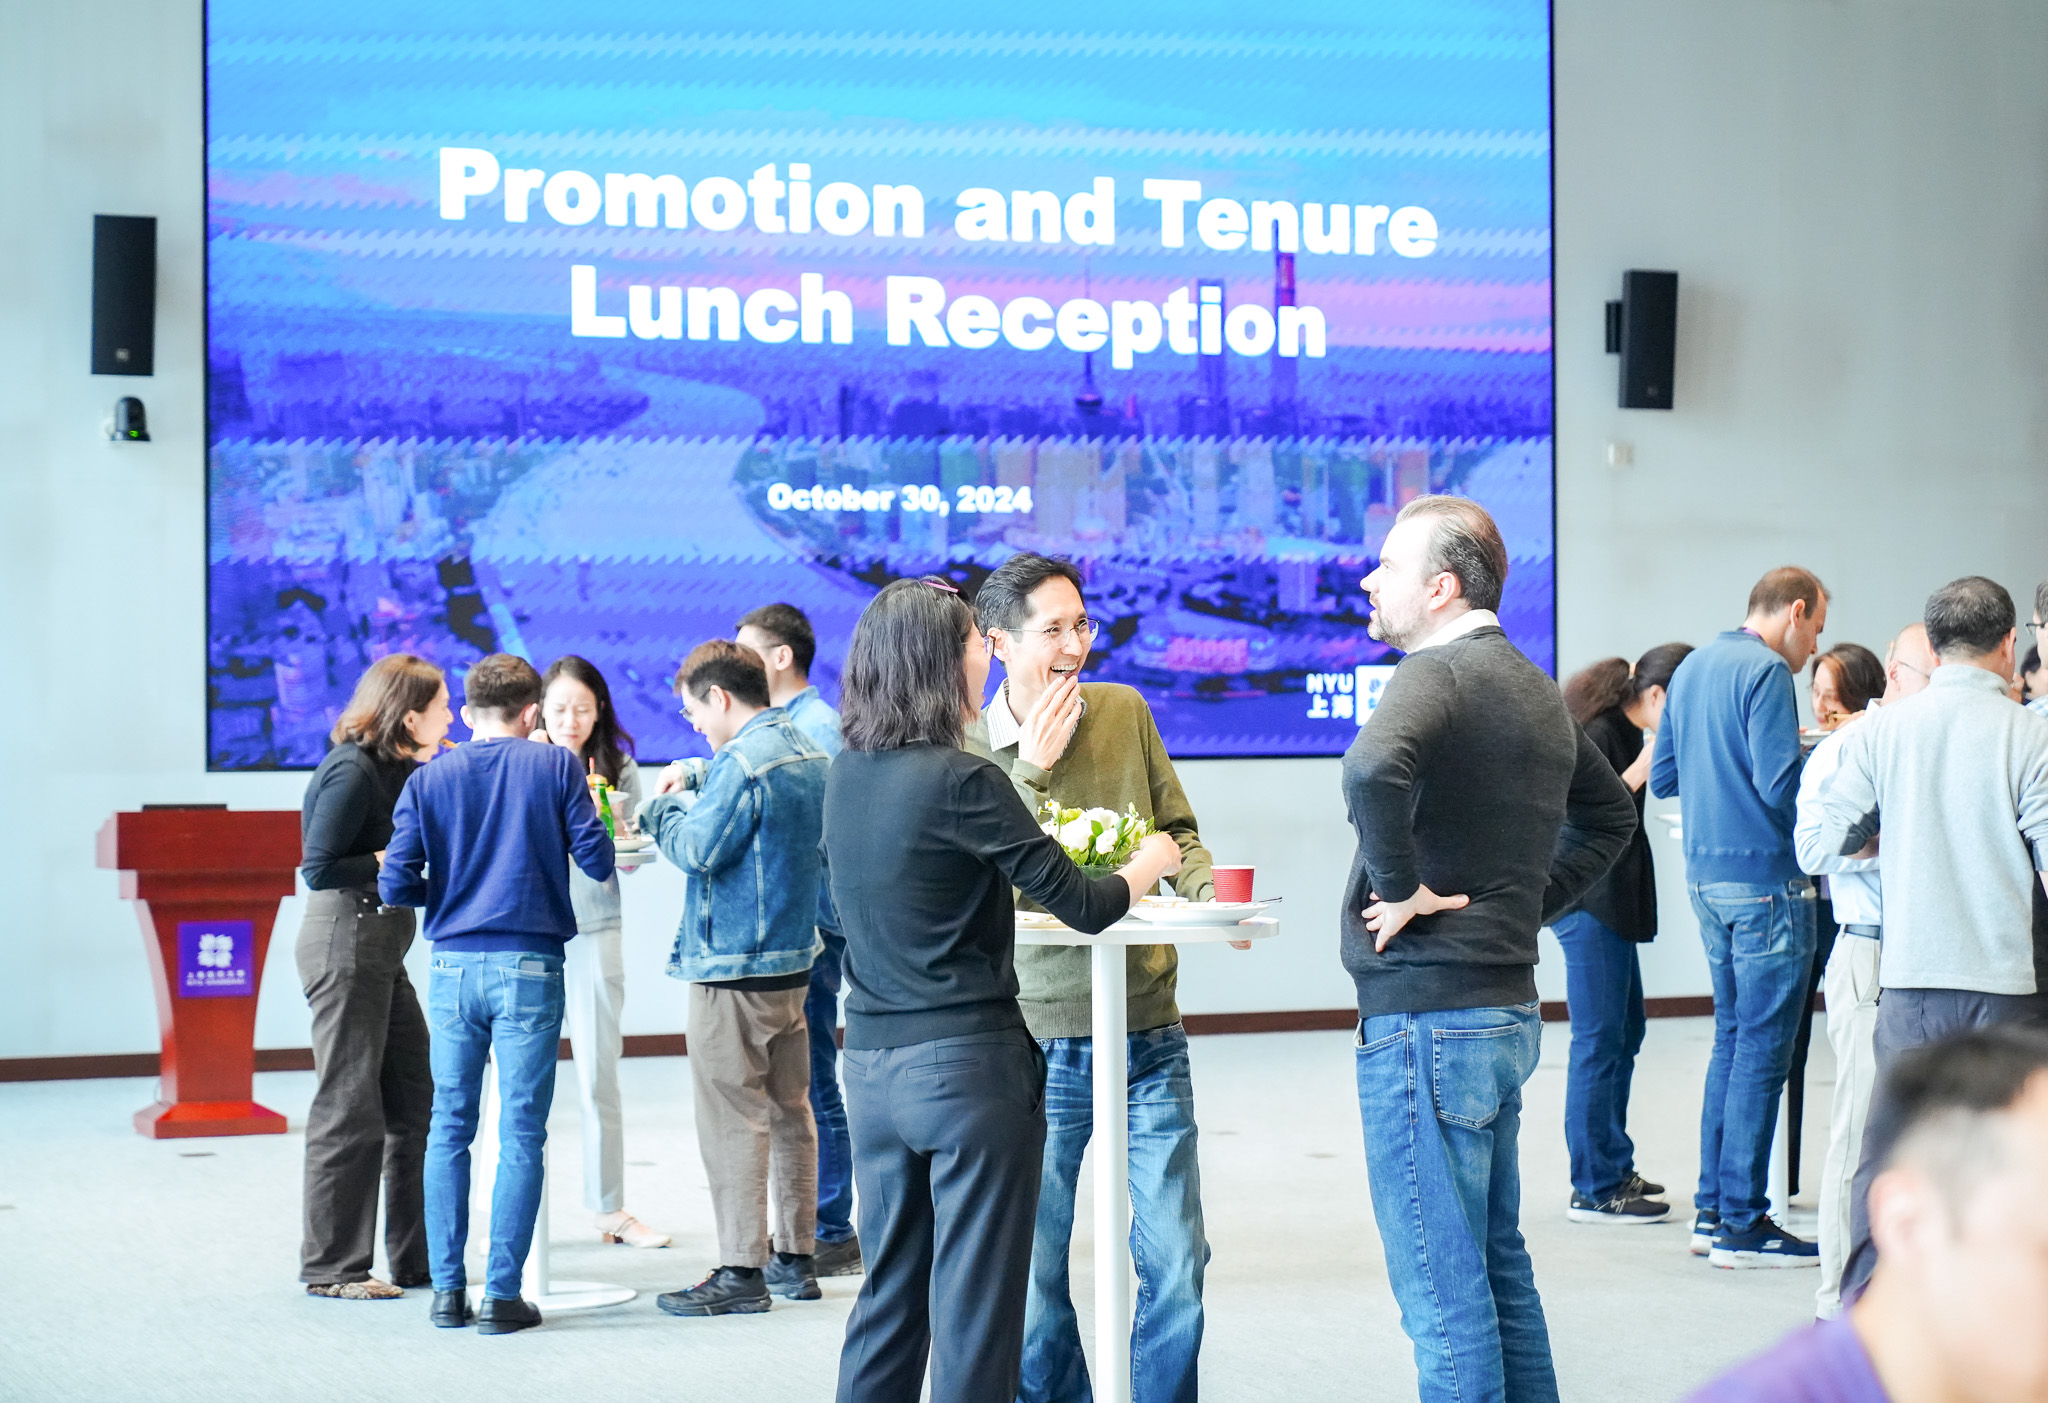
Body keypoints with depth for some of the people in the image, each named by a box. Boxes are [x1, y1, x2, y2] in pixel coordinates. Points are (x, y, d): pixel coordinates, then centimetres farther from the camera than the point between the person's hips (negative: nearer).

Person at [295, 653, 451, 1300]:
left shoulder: (401, 769, 12)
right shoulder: (353, 772, -16)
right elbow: (319, 869, -18)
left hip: (382, 950, 10)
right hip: (345, 945, -10)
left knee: (416, 1104, 11)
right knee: (350, 1109, -3)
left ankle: (418, 1259, 19)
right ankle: (331, 1268, 6)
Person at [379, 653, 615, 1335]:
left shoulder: (427, 779, 4)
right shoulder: (556, 766, 0)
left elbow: (396, 885, -1)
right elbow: (597, 862, -1)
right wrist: (587, 809, 18)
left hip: (452, 967, 2)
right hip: (529, 967, -2)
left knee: (449, 1128, 11)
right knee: (521, 1133, 1)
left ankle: (447, 1290, 10)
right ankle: (502, 1293, -1)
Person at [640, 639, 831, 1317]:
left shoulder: (743, 761, -18)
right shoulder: (808, 752, 12)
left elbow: (696, 849, -19)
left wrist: (662, 810, 0)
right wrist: (692, 803, 15)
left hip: (734, 966, -9)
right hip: (793, 956, 9)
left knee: (732, 1118, -5)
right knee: (789, 1109, 13)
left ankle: (742, 1271, -3)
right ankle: (795, 1257, 19)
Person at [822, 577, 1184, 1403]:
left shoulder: (847, 775, 6)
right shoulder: (961, 779, -15)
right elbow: (1081, 906, -11)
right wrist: (1147, 866, 10)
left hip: (872, 1062, 7)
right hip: (968, 1062, -7)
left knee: (889, 1297, 14)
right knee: (974, 1302, 1)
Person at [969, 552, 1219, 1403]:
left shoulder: (1125, 712, 4)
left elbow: (1177, 832, 13)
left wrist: (1210, 894, -6)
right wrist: (1031, 771, -18)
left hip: (1147, 1034, 2)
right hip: (1038, 1041, -2)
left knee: (1177, 1259, 1)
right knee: (1033, 1271, 6)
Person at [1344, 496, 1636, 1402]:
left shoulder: (1438, 673, -15)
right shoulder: (1535, 689, 14)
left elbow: (1374, 766, -37)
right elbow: (1609, 812, 29)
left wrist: (1399, 886, -23)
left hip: (1426, 1017, -10)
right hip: (1509, 1009, 10)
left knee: (1442, 1292, -4)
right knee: (1497, 1261, 19)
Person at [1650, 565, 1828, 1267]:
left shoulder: (1691, 668, 14)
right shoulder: (1766, 672, -14)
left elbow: (1663, 777, 18)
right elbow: (1779, 784, -22)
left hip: (1706, 878, 9)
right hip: (1764, 878, -9)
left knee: (1732, 1039, 16)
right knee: (1763, 1049, -4)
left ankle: (1713, 1210, 18)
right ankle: (1742, 1223, -2)